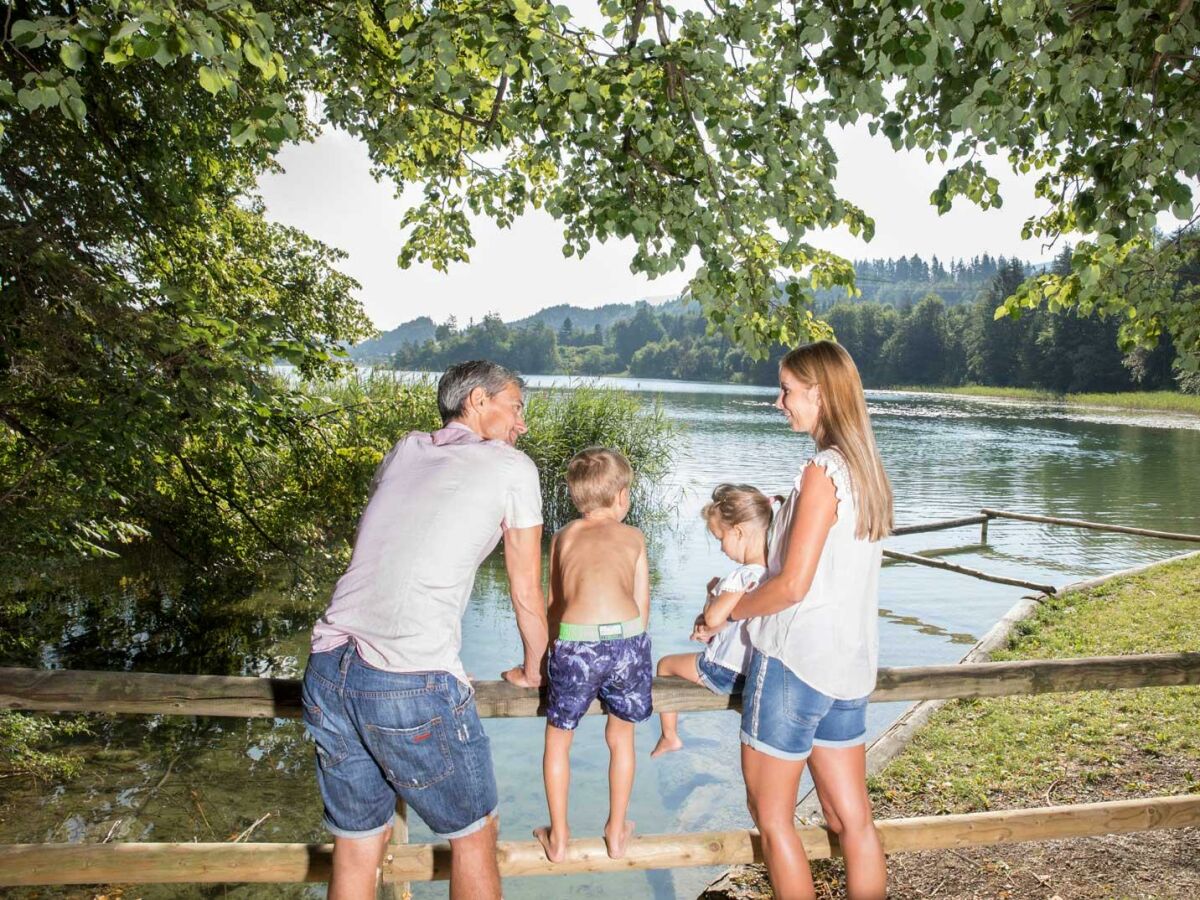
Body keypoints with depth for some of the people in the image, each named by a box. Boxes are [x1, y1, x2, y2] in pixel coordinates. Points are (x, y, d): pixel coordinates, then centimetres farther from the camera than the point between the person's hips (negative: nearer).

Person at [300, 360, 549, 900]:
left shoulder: (402, 452, 18)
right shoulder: (512, 468, 3)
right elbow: (527, 594, 10)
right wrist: (531, 672, 28)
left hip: (326, 672, 6)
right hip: (413, 688, -6)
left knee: (357, 846, 21)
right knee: (474, 834, 18)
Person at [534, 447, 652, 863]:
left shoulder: (563, 537, 20)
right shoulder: (633, 537, 18)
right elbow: (642, 606, 17)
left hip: (575, 644, 0)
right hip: (627, 641, 1)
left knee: (557, 738, 23)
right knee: (621, 736, 25)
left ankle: (558, 837, 34)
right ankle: (617, 832, 39)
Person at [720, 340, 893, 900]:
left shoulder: (822, 472, -17)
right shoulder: (866, 468, 9)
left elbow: (792, 585, -19)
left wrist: (729, 609, -3)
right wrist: (749, 598, 17)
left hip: (794, 662, -8)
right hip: (848, 665, 8)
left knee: (771, 815, 8)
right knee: (852, 820, 15)